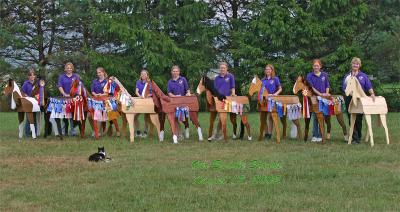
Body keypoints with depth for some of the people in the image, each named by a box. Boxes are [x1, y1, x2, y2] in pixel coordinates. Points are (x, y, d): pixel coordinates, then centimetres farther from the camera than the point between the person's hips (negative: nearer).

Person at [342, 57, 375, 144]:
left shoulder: (363, 76, 11)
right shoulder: (347, 76, 12)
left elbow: (369, 86, 3)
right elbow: (344, 88, 6)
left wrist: (372, 93, -15)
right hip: (350, 99, 1)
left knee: (358, 119, -1)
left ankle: (358, 137, 8)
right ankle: (355, 137, -2)